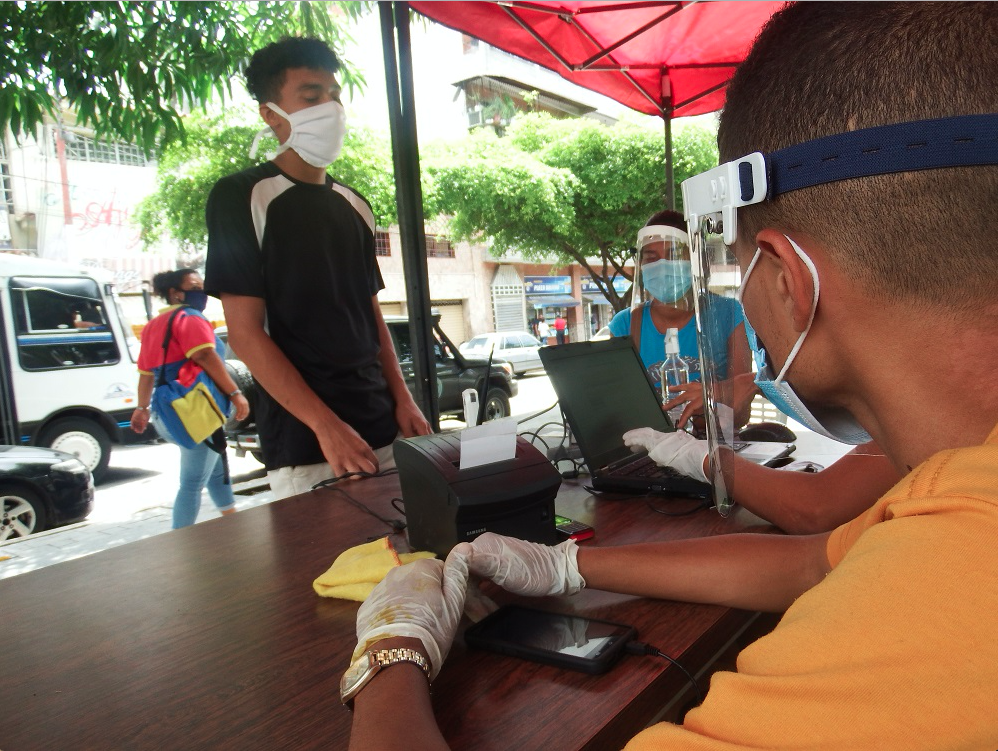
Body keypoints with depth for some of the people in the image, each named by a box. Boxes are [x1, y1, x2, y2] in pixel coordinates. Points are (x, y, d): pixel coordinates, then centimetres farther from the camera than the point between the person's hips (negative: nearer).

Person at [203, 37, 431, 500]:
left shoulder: (353, 206, 13)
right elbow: (245, 332, -10)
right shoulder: (241, 197, -4)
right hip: (303, 445, -5)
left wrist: (402, 400, 5)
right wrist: (326, 425, -18)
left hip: (382, 431, 5)